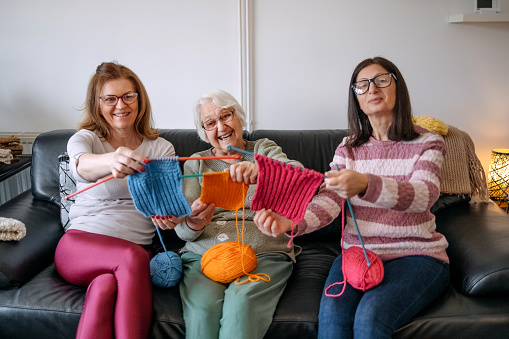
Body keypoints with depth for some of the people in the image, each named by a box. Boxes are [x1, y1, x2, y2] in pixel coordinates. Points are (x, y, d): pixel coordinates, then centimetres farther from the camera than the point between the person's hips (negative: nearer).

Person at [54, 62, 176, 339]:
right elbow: (81, 165, -19)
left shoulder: (161, 149, 13)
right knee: (133, 256, -34)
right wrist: (111, 161, -44)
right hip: (80, 243, 0)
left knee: (106, 286, -35)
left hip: (135, 251, 1)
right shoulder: (83, 138, 8)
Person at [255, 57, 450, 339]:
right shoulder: (348, 148, 10)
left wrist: (365, 185, -41)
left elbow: (425, 194, -20)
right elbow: (328, 201, -5)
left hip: (415, 255, -2)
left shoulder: (427, 143, 1)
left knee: (370, 316, -30)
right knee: (332, 311, -28)